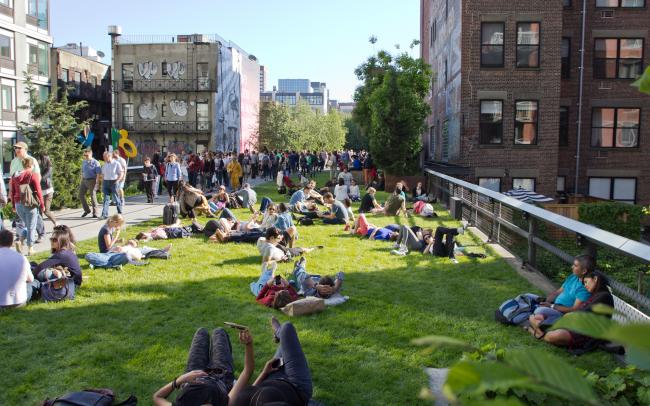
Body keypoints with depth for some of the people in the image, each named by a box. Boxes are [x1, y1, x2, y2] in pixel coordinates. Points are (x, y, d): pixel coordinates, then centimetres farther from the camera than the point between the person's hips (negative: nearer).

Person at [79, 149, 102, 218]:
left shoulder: (95, 162, -8)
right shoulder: (83, 162, 12)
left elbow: (98, 173, -12)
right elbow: (82, 172, 20)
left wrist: (97, 182, -18)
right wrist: (81, 181, 17)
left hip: (92, 180, -7)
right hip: (84, 180, 7)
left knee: (93, 196, -4)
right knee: (81, 195, 5)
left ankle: (95, 213, 4)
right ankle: (87, 210, 20)